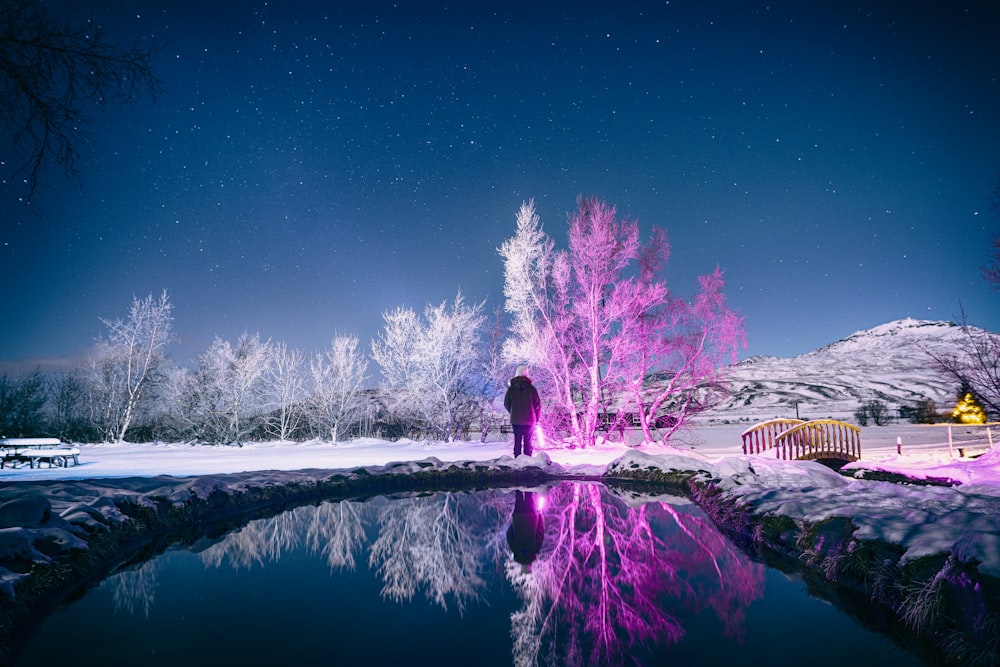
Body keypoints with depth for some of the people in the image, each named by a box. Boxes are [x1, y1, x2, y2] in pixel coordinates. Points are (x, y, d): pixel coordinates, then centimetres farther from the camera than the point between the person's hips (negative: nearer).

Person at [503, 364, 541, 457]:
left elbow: (506, 404, 4)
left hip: (515, 420, 1)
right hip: (529, 420, -1)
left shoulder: (511, 388, -1)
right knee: (527, 442, 5)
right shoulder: (531, 388, -6)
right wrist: (536, 418, 8)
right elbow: (538, 404, -5)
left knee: (517, 442, 8)